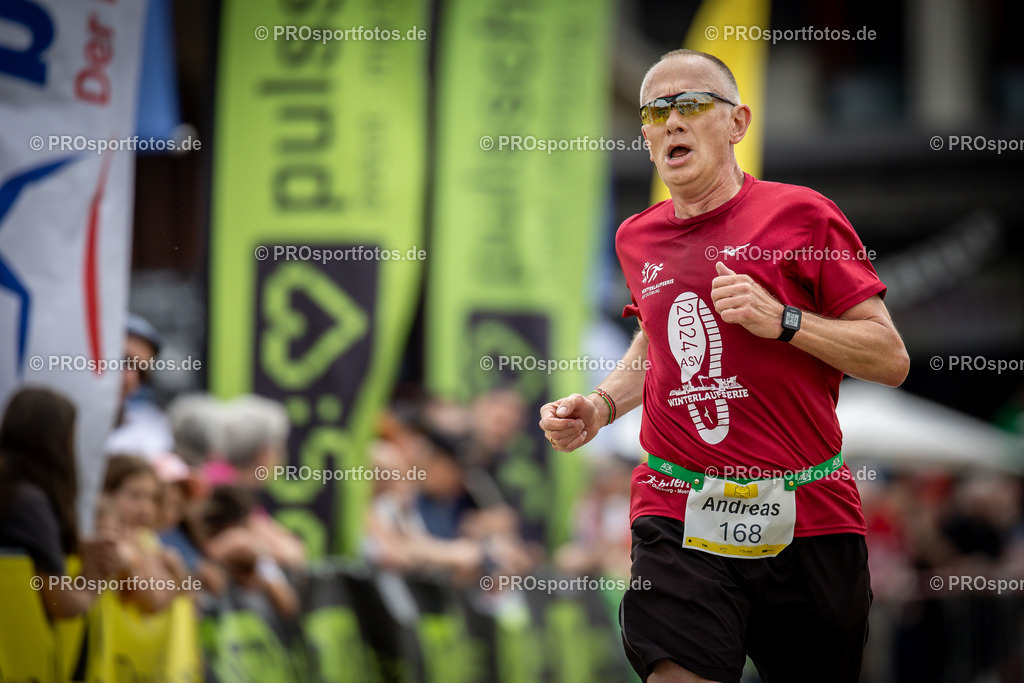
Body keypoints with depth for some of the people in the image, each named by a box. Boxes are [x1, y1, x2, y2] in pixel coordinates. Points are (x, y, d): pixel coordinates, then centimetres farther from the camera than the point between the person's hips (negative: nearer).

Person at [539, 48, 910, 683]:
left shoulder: (799, 213, -3)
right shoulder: (638, 237, 12)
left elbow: (891, 360, -3)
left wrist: (782, 321, -16)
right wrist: (600, 405, 13)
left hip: (808, 513, -2)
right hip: (679, 506, 2)